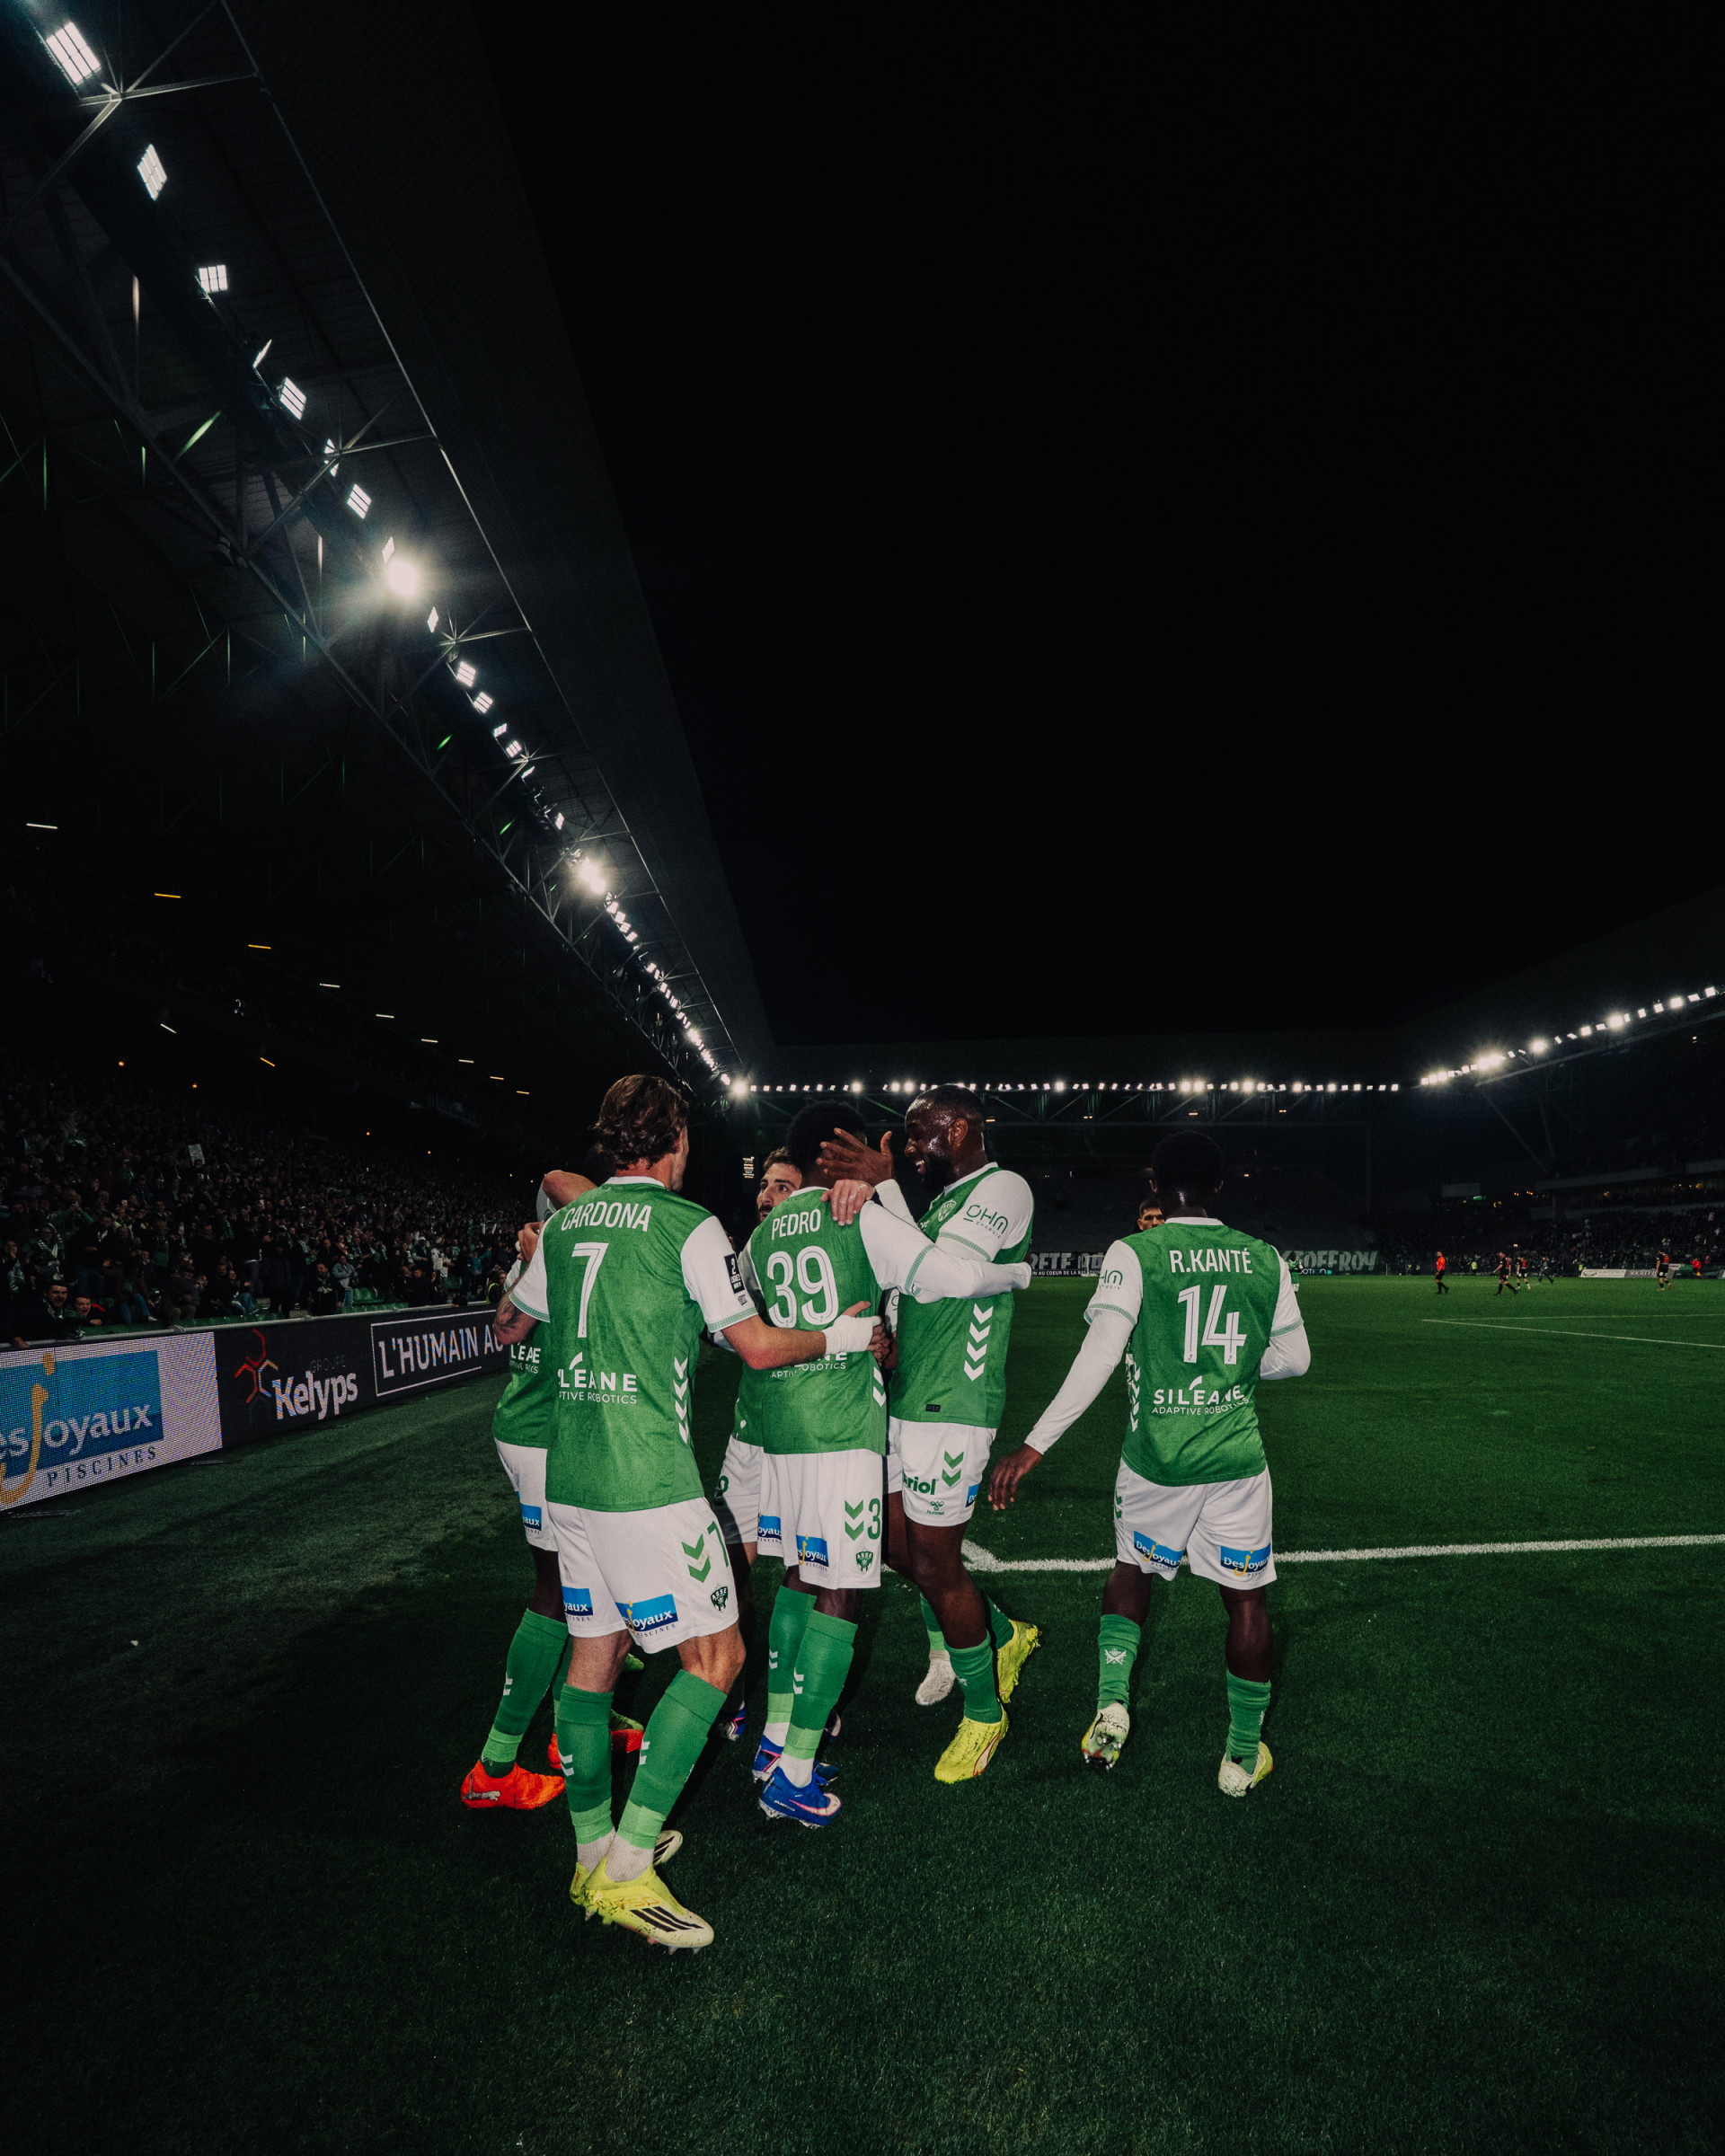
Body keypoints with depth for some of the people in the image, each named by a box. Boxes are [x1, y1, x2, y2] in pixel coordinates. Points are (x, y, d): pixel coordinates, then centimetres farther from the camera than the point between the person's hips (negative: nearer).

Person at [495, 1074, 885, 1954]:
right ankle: (628, 1865, 3)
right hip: (647, 1483, -7)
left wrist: (523, 1267, 45)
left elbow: (509, 1327, 25)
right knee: (715, 1654, 4)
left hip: (568, 1476, 7)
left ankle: (593, 1854, 29)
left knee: (594, 1652, 17)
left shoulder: (564, 1226, 10)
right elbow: (759, 1346, -7)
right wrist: (844, 1335, 9)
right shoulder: (689, 1227, -9)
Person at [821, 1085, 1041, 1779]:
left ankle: (984, 1712, 23)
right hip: (907, 1400, 9)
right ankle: (1003, 1636, 38)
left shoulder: (1003, 1188, -10)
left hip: (950, 1408, -9)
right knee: (899, 1546, 16)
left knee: (934, 1563, 1)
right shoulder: (942, 1200, 17)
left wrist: (882, 1186, -22)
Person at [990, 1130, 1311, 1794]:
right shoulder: (1266, 1260, 0)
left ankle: (1111, 1701, 11)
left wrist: (1035, 1445, -18)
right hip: (1237, 1461, 1)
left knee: (1131, 1571, 24)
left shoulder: (1134, 1254, -10)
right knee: (1246, 1597, 16)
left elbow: (1099, 1355, -19)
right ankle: (1243, 1755, 26)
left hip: (1155, 1460, -1)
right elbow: (1294, 1359, 9)